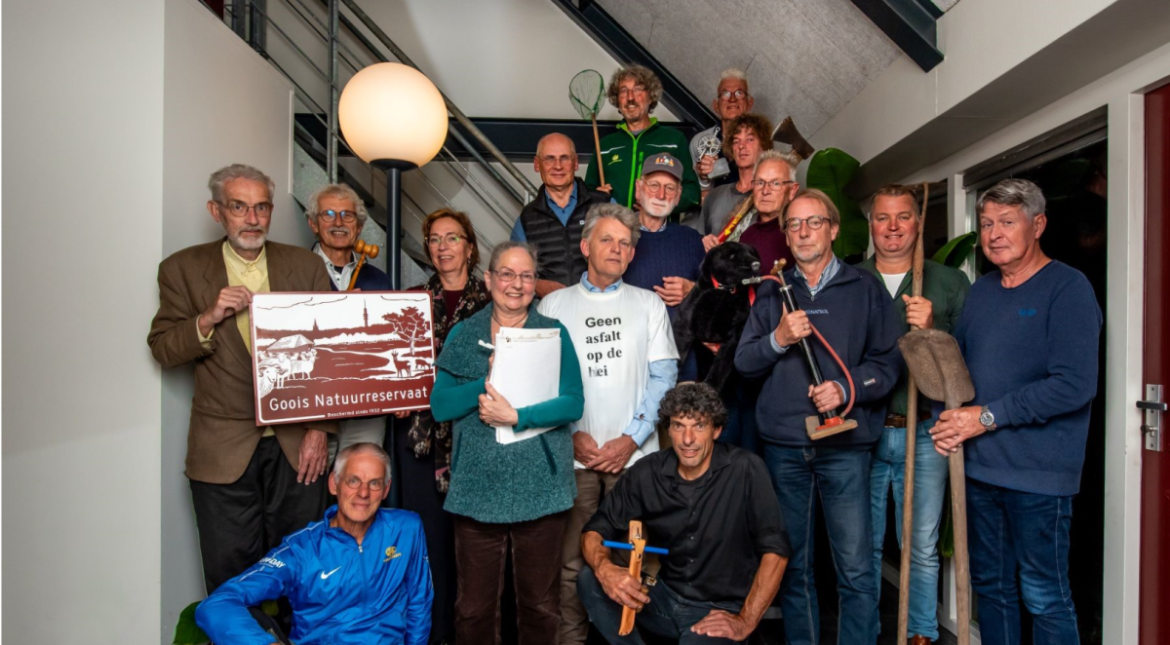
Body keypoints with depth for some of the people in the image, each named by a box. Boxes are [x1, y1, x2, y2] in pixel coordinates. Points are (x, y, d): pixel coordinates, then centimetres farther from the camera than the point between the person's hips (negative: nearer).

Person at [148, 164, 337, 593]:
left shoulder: (306, 265, 5)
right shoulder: (184, 269, 5)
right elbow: (162, 350, 3)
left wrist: (321, 428, -2)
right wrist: (208, 318, -17)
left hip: (297, 447, 1)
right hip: (223, 451, 0)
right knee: (230, 572, 7)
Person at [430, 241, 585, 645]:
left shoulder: (554, 333, 3)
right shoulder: (462, 335, 7)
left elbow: (574, 403, -7)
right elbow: (440, 406, -2)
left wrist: (517, 417, -18)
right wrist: (488, 380, -15)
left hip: (540, 488, -1)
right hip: (478, 488, 1)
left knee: (540, 603, 12)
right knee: (474, 605, 9)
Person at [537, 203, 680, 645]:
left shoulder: (648, 305, 8)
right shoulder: (553, 306, 7)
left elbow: (663, 377, 3)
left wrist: (632, 439, -7)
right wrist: (572, 434, -8)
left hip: (634, 455, 0)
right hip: (573, 454, 0)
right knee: (571, 561, 5)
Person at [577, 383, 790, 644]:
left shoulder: (746, 470, -16)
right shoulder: (646, 473, -6)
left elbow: (775, 549, -14)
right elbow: (595, 531, -2)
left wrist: (745, 621, -17)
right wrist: (604, 568, -25)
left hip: (720, 610, -4)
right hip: (666, 598, 4)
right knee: (589, 580, -19)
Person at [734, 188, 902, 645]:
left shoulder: (864, 288, 5)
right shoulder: (773, 292, 11)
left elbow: (888, 361, -1)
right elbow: (743, 362, 6)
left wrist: (847, 389, -17)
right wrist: (777, 339, -12)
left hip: (845, 444, -2)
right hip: (784, 444, 2)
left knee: (857, 570, -1)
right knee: (793, 566, 12)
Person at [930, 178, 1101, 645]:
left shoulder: (1067, 287, -9)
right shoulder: (980, 291, 12)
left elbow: (1074, 385, -19)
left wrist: (987, 416, -16)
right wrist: (949, 418, -1)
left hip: (1038, 472, -6)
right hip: (978, 466, 7)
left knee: (1044, 597, 3)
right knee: (990, 587, 18)